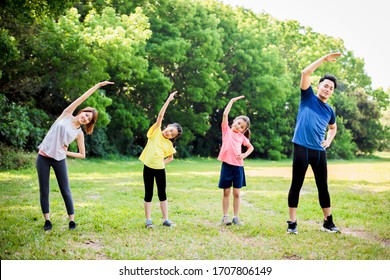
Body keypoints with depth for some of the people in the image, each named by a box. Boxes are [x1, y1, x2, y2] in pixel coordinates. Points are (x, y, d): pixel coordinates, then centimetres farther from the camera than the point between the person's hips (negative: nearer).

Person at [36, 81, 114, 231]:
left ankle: (72, 220, 11)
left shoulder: (79, 133, 4)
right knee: (44, 191, 2)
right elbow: (82, 98, -3)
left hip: (59, 160, 0)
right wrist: (97, 85, -2)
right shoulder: (66, 115, 2)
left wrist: (66, 152, -5)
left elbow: (82, 155, 7)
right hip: (43, 157, 0)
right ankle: (47, 221, 13)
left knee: (65, 191, 1)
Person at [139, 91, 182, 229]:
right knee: (148, 194, 3)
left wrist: (163, 162, 0)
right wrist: (169, 100, -11)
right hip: (148, 167, -3)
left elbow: (171, 158, 19)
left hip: (160, 169, 3)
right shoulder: (156, 131, -1)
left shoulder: (169, 144, 6)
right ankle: (148, 220, 9)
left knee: (162, 194, 9)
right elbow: (161, 115, -7)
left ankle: (166, 219, 15)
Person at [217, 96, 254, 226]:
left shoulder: (242, 136, 13)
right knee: (226, 192, 4)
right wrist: (232, 101, -3)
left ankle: (236, 217, 12)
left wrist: (244, 155, 4)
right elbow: (225, 114, -5)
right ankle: (225, 216, 11)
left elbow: (251, 147, 23)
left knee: (236, 193, 5)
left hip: (238, 166, 3)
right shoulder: (226, 130, 5)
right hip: (227, 165, -2)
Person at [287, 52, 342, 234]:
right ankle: (292, 223, 6)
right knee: (296, 185, 0)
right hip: (302, 149, -5)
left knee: (323, 186, 10)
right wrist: (324, 59, -8)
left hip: (320, 151, 5)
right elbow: (305, 73, -9)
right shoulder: (308, 97, 4)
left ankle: (328, 222, 20)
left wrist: (329, 141, 13)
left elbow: (333, 128, 33)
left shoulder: (330, 111, 15)